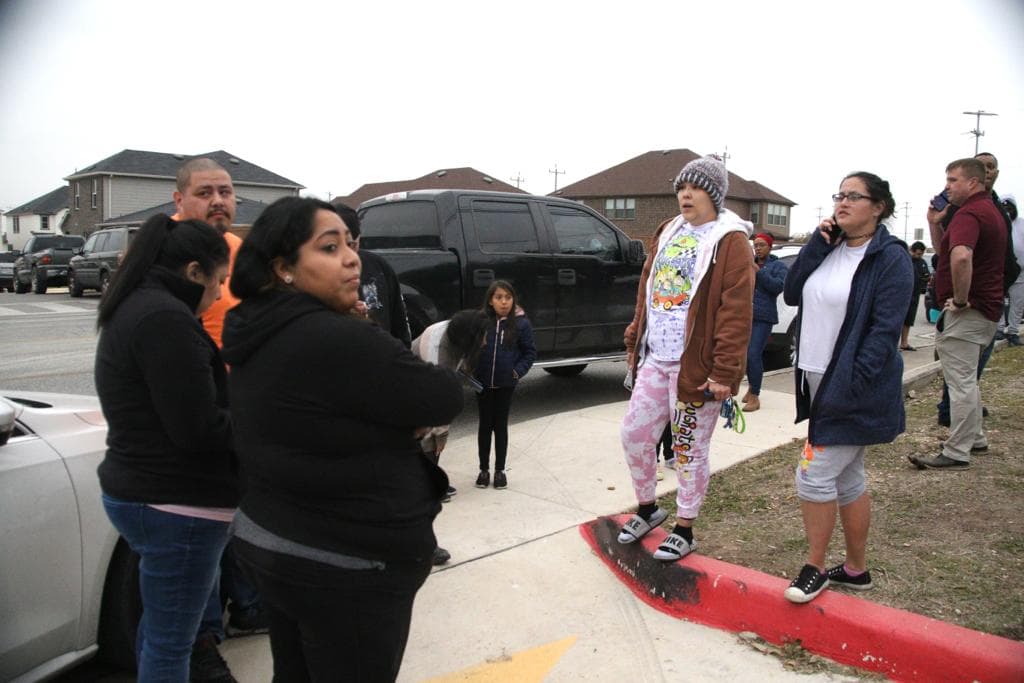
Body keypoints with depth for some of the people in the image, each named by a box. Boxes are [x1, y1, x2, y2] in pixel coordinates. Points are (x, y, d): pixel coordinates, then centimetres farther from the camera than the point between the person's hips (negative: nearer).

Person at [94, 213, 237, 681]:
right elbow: (198, 430, -22)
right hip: (176, 505, -10)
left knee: (160, 623, 26)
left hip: (137, 490, 10)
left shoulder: (133, 308, 12)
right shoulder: (166, 317, -21)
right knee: (170, 642, 5)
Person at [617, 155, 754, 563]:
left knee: (689, 449, 5)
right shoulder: (668, 233, 13)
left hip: (696, 366, -7)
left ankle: (684, 530, 22)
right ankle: (647, 509, 33)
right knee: (634, 433, 11)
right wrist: (634, 342, 16)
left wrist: (723, 371, -20)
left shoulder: (730, 242, -10)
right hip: (654, 360, 7)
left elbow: (736, 312, -16)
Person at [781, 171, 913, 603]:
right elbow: (791, 294, 3)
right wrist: (816, 244, -6)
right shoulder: (829, 248, 11)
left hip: (852, 389, -8)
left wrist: (846, 387, -22)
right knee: (847, 479, 16)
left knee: (814, 475, -6)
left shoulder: (891, 259, -11)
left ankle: (815, 569, 13)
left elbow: (884, 331, -17)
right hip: (818, 380, 8)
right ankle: (856, 569, 30)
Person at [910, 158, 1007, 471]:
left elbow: (961, 257, -38)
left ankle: (956, 454, -1)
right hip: (986, 310, 11)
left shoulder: (969, 213, -17)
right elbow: (944, 254, 23)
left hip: (964, 313, -11)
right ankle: (975, 438, 32)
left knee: (961, 382, -6)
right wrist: (934, 222, 9)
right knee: (967, 380, 21)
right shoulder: (991, 211, 18)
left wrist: (960, 300, -28)